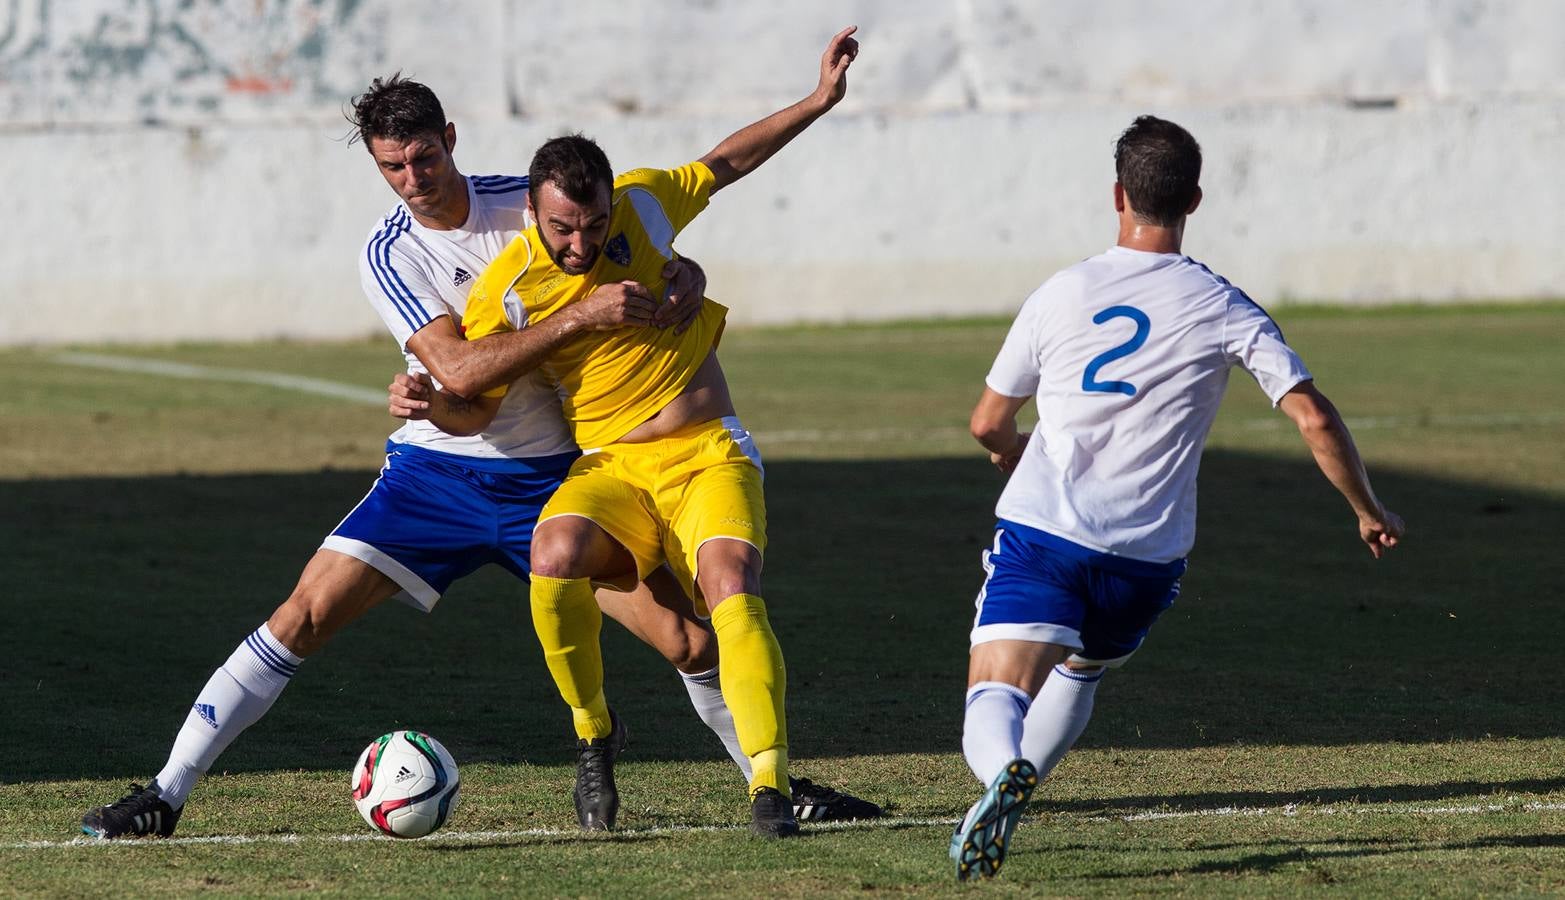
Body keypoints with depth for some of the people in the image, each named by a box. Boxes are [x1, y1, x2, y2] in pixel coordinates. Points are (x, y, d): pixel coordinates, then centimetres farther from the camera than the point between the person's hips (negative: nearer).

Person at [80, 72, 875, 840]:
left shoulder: (529, 203, -4)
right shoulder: (387, 256, -9)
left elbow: (669, 264, 5)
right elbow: (457, 368, -25)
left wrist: (684, 287, -21)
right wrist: (580, 317, -33)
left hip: (551, 477, 1)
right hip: (434, 478, -1)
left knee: (688, 639, -7)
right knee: (304, 615, -13)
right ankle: (164, 796, -6)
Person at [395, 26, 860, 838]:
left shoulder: (644, 202, -2)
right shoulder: (505, 289, -6)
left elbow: (723, 165, 17)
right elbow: (473, 408, 5)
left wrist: (818, 101, 17)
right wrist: (428, 401, -17)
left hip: (708, 456, 0)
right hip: (609, 466, 0)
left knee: (731, 590, -26)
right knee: (554, 559, -31)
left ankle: (769, 785, -29)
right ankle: (592, 732, -7)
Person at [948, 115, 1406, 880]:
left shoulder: (1061, 294, 5)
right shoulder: (1224, 309, 3)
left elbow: (989, 425, 14)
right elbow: (1314, 420, -3)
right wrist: (1369, 514, 12)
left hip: (1039, 531, -2)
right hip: (1145, 558, 2)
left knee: (994, 698, -11)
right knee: (1081, 667, 29)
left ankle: (1003, 772, -44)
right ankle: (1001, 813, 17)